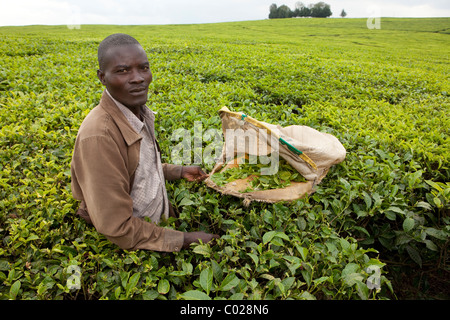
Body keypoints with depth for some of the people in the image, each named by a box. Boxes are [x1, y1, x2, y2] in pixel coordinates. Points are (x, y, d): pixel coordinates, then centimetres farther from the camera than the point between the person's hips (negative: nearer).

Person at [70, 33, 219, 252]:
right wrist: (186, 240, -20)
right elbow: (117, 229, -25)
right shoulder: (99, 136, -28)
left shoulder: (138, 113, -1)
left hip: (158, 225, 7)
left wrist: (179, 172, 7)